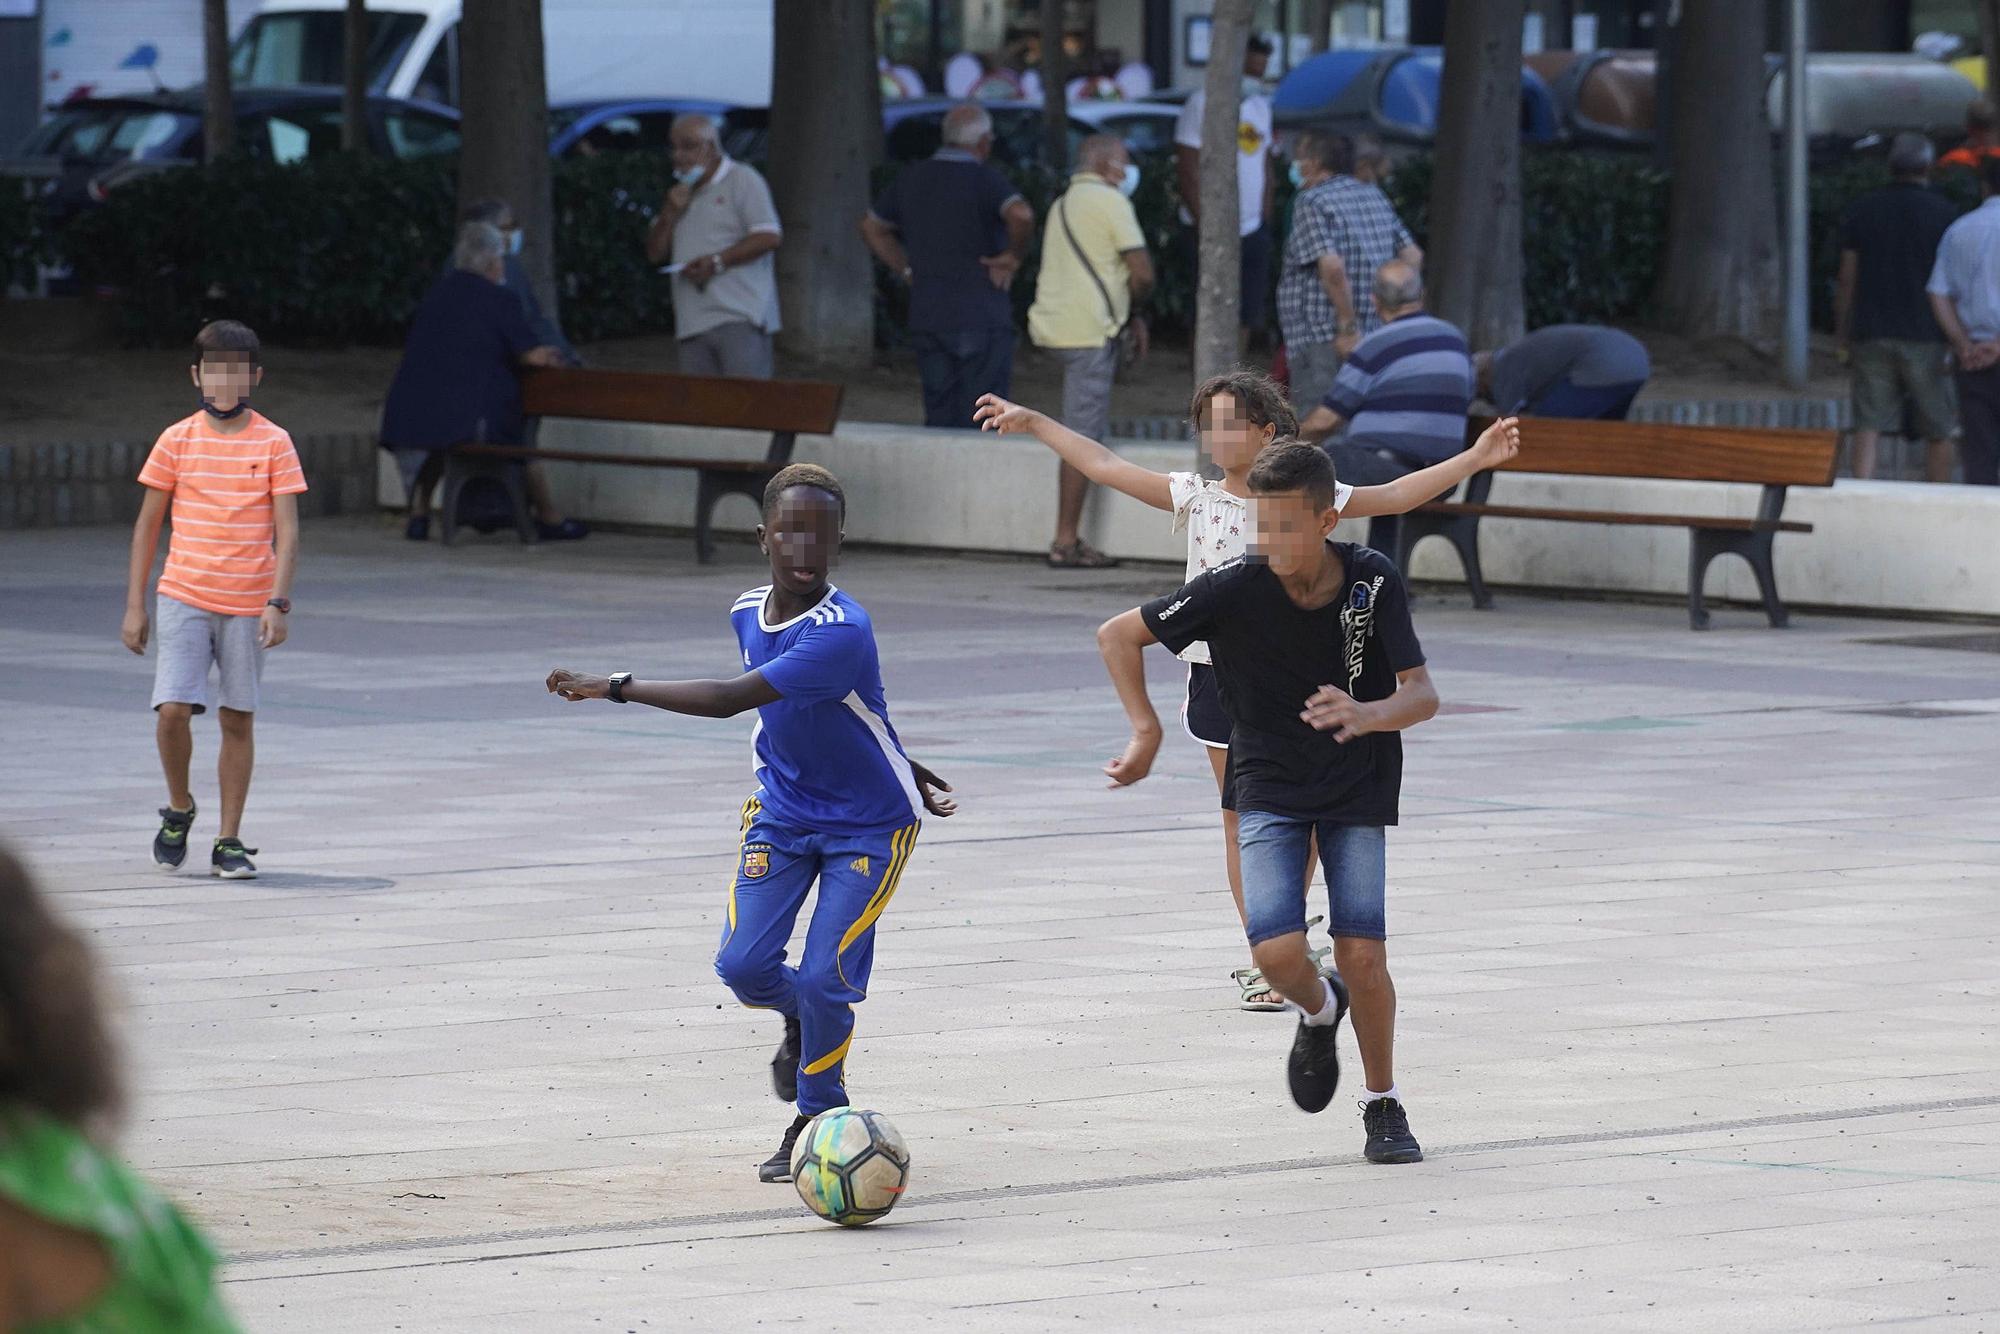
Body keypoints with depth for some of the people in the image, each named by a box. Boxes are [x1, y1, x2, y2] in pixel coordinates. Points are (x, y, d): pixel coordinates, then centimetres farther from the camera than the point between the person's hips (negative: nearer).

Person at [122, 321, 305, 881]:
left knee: (237, 720, 3)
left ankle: (228, 841, 11)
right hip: (183, 598, 0)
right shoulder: (176, 441, 3)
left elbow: (286, 530, -2)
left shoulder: (273, 443, 0)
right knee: (173, 709, -13)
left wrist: (278, 603, -13)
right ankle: (179, 809, 13)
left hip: (248, 605, 0)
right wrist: (134, 606, 4)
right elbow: (147, 525, 8)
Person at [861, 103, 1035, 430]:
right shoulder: (984, 180, -10)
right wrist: (1014, 256, -12)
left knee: (940, 419, 10)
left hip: (926, 317, 6)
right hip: (981, 317, -6)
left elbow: (872, 227, 21)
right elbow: (1021, 215, -29)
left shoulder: (911, 178, 10)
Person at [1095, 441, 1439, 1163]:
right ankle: (1318, 1011, 19)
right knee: (1276, 950, -18)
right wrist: (1147, 732, -14)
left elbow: (1422, 694, -19)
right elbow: (1117, 634, -8)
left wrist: (1367, 714, -40)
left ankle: (1384, 1104, 14)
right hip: (1269, 786, 0)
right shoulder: (1236, 587, -19)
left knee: (1362, 954, -11)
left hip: (1358, 785, 0)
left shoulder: (1373, 582, -16)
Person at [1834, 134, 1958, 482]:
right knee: (1937, 432, 9)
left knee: (1868, 427, -2)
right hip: (1926, 336, -2)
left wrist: (1843, 339, 9)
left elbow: (1847, 280, 3)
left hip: (1872, 336, 2)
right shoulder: (1944, 213, -2)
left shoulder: (1861, 211, 4)